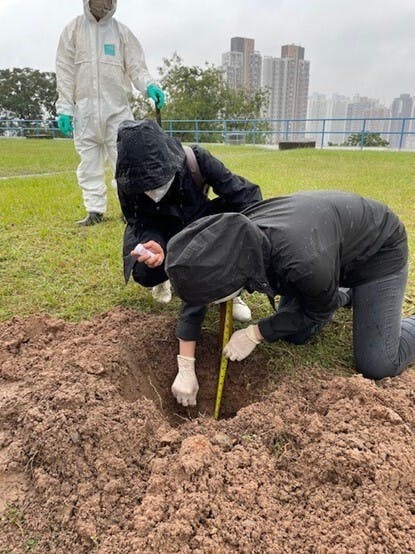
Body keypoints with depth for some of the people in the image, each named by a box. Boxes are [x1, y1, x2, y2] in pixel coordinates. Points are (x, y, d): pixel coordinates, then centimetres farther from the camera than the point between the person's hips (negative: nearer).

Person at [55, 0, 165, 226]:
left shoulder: (121, 31, 10)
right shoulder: (73, 29, 9)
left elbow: (135, 66, 5)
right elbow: (65, 72, 6)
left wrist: (150, 85, -16)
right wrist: (64, 108, -2)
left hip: (117, 108, -1)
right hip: (85, 109, 1)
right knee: (89, 163, 2)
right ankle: (95, 210, 8)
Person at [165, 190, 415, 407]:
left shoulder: (305, 262, -45)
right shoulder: (231, 241, -27)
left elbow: (318, 312, -21)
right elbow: (195, 293, -12)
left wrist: (254, 334, -21)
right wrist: (186, 370, -12)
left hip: (378, 249, -5)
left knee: (377, 365, -12)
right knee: (291, 335, 4)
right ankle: (347, 293, 28)